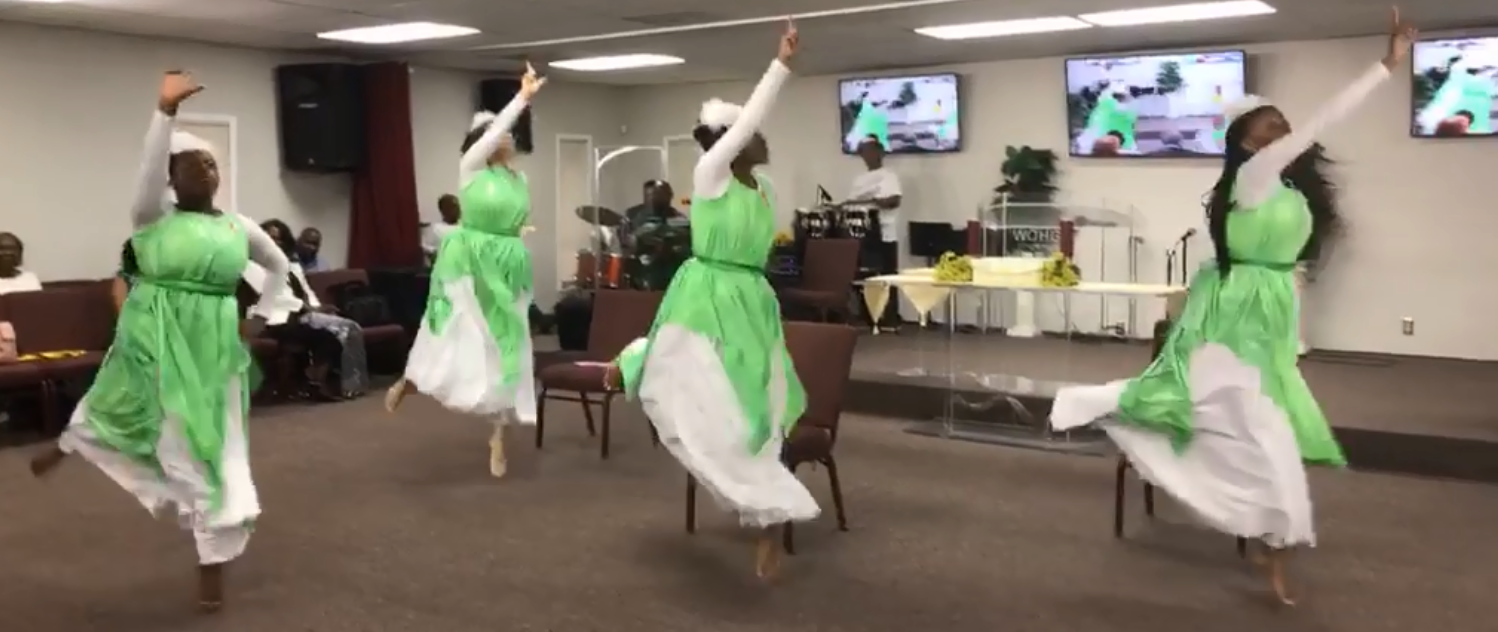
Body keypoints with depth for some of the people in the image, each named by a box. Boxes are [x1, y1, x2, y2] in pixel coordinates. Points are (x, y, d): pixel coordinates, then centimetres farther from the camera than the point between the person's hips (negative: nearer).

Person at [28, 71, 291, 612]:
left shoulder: (238, 227, 7)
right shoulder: (153, 217, -3)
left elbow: (280, 266, 20)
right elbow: (151, 168, -23)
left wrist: (263, 318, 11)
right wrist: (166, 109, -31)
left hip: (213, 344, 2)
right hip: (155, 339, -2)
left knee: (210, 442, 4)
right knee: (124, 409, 14)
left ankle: (214, 558, 12)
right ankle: (69, 443, 54)